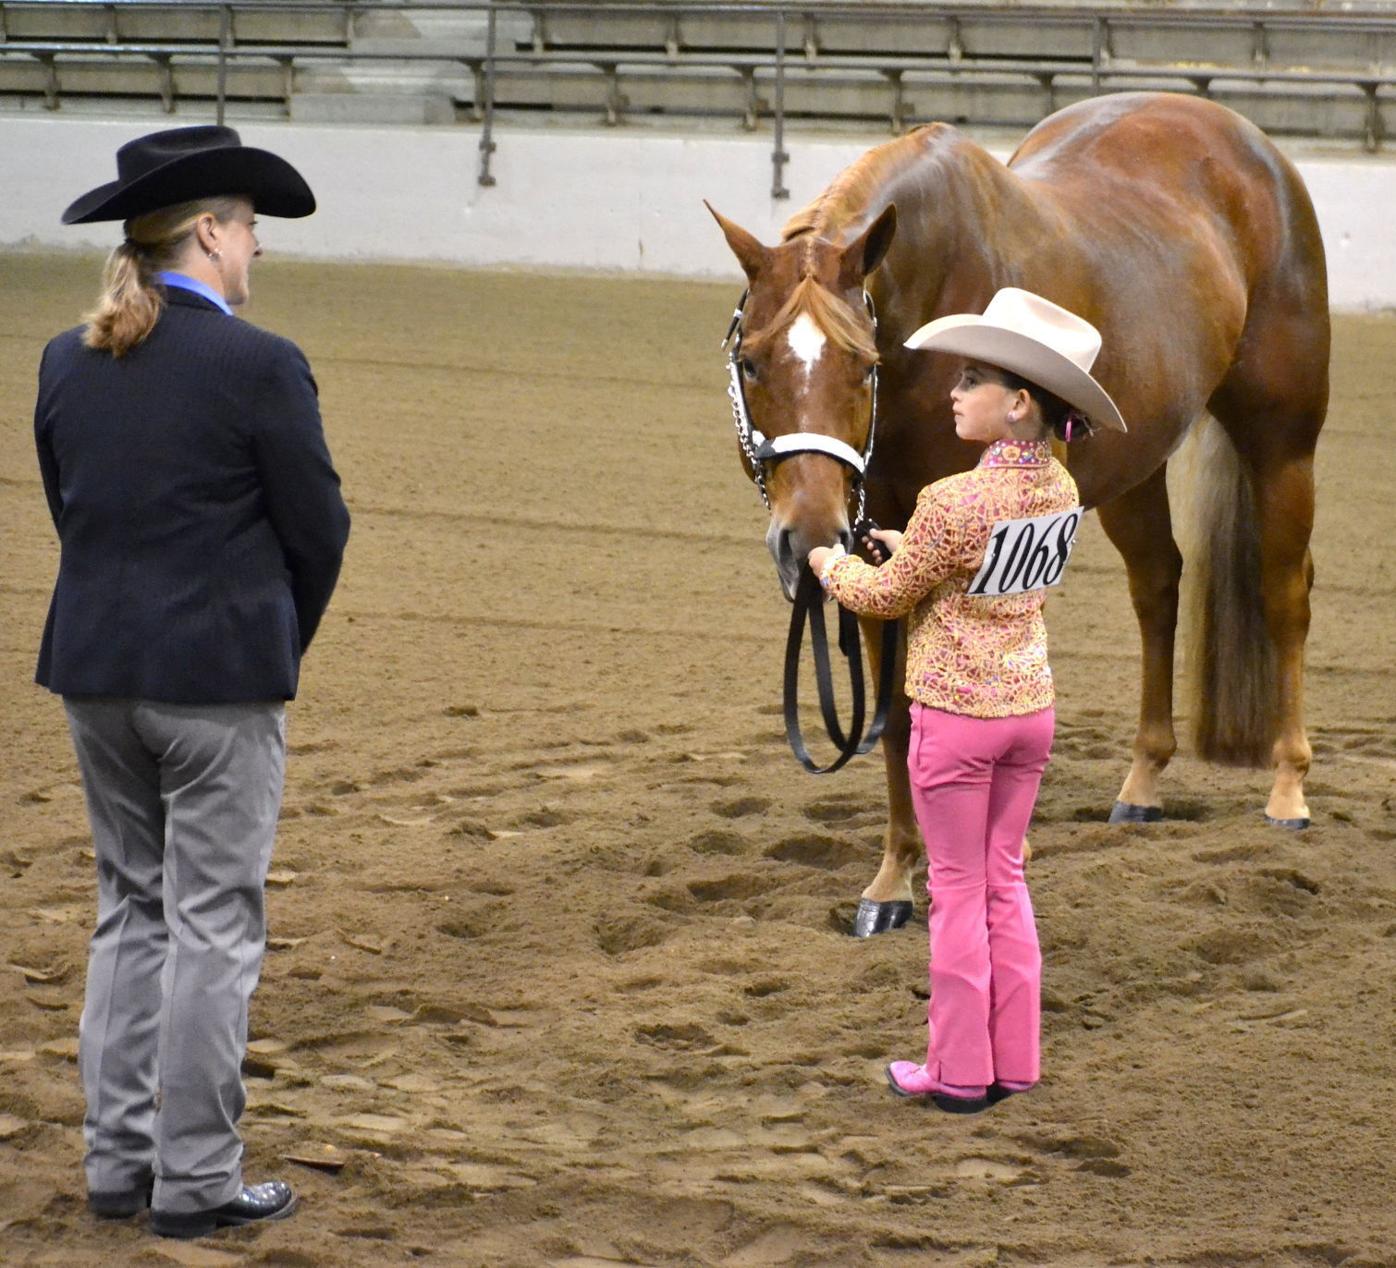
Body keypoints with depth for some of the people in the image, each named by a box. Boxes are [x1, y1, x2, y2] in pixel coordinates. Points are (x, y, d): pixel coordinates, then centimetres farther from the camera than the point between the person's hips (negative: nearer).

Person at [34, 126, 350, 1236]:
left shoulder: (67, 362, 4)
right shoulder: (259, 367, -14)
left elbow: (70, 510, 12)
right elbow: (319, 528, -8)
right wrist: (283, 644, 9)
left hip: (94, 668, 6)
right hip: (220, 681, -6)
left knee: (131, 912, 16)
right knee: (212, 926, 2)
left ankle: (118, 1162, 19)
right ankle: (195, 1180, 6)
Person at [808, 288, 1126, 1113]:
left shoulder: (954, 503, -24)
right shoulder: (1062, 493, -2)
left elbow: (888, 597, -9)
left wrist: (832, 564, 9)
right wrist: (917, 548, 18)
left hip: (955, 713, -6)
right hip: (1031, 706, 6)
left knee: (959, 891, 4)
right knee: (1005, 879, 16)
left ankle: (960, 1073, 12)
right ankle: (1013, 1063, 21)